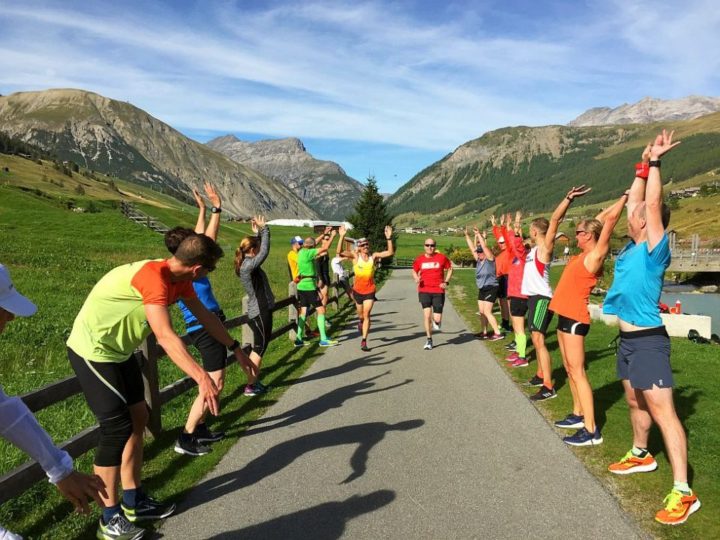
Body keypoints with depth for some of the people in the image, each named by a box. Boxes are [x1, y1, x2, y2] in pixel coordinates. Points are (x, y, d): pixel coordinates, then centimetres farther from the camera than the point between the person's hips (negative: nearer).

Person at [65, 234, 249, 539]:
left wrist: (234, 347, 15)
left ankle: (133, 502, 23)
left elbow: (205, 316, 11)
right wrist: (202, 378, -46)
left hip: (119, 351, 10)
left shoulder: (179, 279, -2)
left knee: (137, 419, 11)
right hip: (92, 351, -9)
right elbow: (165, 336, -40)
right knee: (118, 428, -8)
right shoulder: (153, 277, -31)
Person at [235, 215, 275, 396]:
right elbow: (265, 251, -25)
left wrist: (257, 232, 16)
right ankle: (250, 386, 7)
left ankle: (255, 381, 25)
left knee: (258, 346, 16)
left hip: (259, 310, 10)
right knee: (260, 347, -1)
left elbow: (260, 249, 24)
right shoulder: (248, 265, -19)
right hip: (261, 312, -10)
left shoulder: (246, 263, 9)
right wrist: (264, 229, -15)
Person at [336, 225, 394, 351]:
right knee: (361, 314, 18)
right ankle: (361, 322, 55)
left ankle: (364, 341, -5)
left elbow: (390, 252, -13)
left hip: (370, 290, -1)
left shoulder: (374, 256, -6)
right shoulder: (355, 256, -8)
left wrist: (389, 238, -25)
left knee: (366, 315, -9)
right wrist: (341, 237, -32)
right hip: (357, 290, 1)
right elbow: (339, 253, -22)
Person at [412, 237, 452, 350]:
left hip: (438, 291, -1)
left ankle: (436, 321, 37)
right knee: (427, 314, -9)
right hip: (424, 291, 1)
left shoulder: (442, 257, 0)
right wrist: (416, 278, -5)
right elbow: (414, 271, 17)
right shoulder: (419, 259, 3)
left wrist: (446, 282, 0)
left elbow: (450, 269, 12)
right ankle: (429, 340, 8)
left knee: (437, 319, -3)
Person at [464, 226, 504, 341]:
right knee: (481, 312, 10)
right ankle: (484, 332, 20)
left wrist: (478, 234, -20)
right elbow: (472, 248, 9)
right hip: (481, 289, 8)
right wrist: (467, 235, 6)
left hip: (491, 288, -8)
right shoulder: (479, 260, 7)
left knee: (487, 312, -11)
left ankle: (498, 333, -6)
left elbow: (484, 246, -21)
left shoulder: (490, 259, -11)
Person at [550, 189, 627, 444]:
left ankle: (591, 430, -4)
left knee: (577, 373, -8)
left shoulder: (595, 255, -11)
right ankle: (578, 415, 27)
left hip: (575, 318, -9)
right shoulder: (584, 254, 11)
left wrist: (625, 197, -6)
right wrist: (604, 199, 21)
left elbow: (611, 218, -14)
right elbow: (599, 219, 22)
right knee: (571, 370, 16)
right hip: (566, 316, 9)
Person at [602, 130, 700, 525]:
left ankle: (683, 492, -2)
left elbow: (652, 205, -20)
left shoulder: (654, 249, -13)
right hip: (628, 338, 9)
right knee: (635, 403, 21)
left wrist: (655, 163, -15)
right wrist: (643, 167, 10)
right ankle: (641, 455, 40)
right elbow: (635, 201, 14)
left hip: (648, 340, -9)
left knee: (661, 410, -8)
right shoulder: (633, 246, 7)